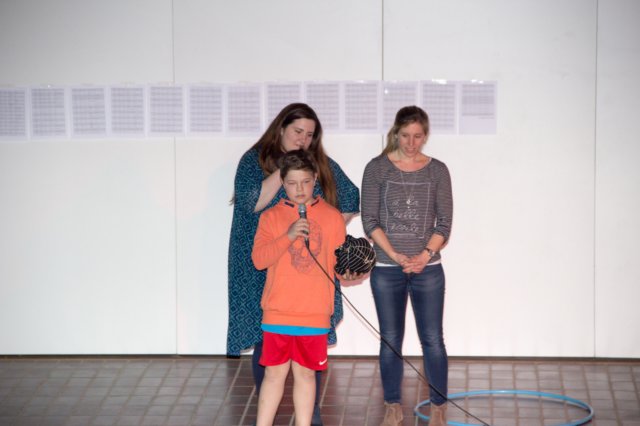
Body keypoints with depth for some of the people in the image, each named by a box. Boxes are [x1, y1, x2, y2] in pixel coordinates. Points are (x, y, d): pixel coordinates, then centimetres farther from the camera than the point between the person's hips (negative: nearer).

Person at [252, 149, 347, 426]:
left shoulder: (332, 216, 5)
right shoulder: (271, 217, 3)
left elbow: (340, 261, 8)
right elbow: (258, 259, -7)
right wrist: (288, 236, -18)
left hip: (315, 313, 1)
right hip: (278, 312, 0)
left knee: (306, 373, 8)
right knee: (275, 373, 4)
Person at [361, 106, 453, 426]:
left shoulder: (437, 170, 2)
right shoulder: (377, 168, -1)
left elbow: (444, 222, 1)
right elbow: (369, 220, -3)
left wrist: (425, 255, -14)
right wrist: (395, 255, -13)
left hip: (428, 268, 0)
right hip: (386, 269, 0)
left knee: (433, 340, 0)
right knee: (390, 340, 6)